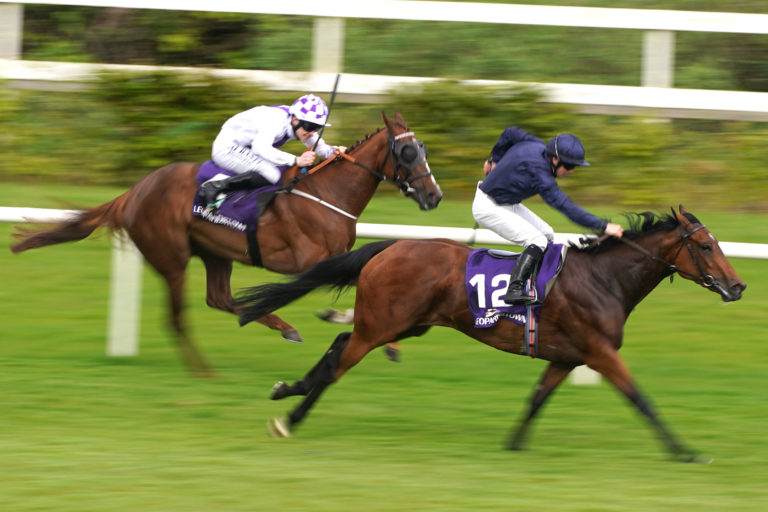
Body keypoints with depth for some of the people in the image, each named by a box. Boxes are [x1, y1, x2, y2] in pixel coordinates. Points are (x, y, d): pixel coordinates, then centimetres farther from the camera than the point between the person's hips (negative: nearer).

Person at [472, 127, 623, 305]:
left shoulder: (536, 145, -5)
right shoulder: (540, 173, -31)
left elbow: (510, 133, 13)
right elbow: (567, 208, -33)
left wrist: (495, 160, 30)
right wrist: (603, 226, -34)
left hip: (506, 204, 10)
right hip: (488, 208, -10)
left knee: (547, 235, 9)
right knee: (537, 241, -22)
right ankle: (515, 289, -29)